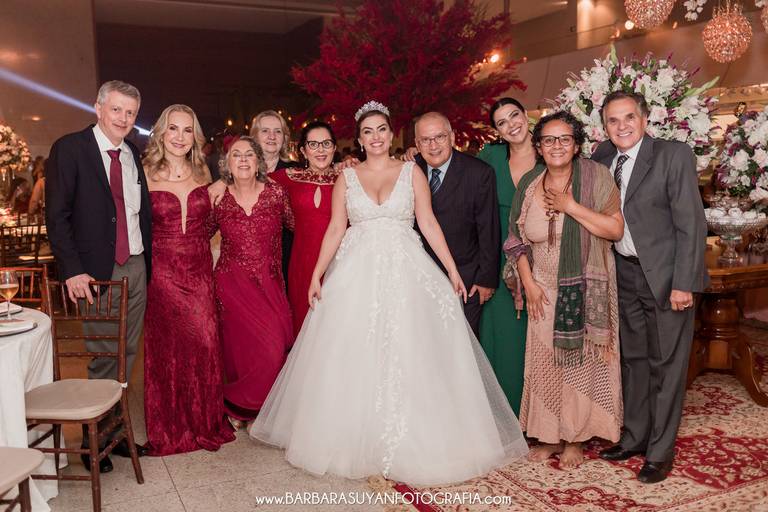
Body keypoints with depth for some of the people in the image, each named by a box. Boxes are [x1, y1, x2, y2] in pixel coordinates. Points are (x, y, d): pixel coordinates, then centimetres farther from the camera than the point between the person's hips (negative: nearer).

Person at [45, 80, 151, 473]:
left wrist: (149, 261, 6)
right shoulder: (70, 148, -5)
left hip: (136, 268, 6)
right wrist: (73, 270, -17)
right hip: (97, 272, -6)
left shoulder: (133, 155, 12)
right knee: (103, 358, 1)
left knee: (128, 354, 11)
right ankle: (93, 439, 19)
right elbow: (57, 216, -10)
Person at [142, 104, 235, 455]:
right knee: (166, 347, 4)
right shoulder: (145, 175, -3)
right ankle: (170, 429, 20)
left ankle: (205, 423, 20)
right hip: (162, 272, -2)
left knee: (205, 344, 1)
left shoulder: (203, 173, 7)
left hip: (199, 272, 2)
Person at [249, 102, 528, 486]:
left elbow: (428, 223, 3)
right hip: (357, 274, 1)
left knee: (408, 355, 0)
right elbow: (335, 229, 5)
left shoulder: (412, 172, 7)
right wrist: (317, 275, -2)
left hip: (405, 273, -1)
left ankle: (411, 443, 14)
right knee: (355, 358, 3)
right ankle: (355, 440, 18)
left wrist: (452, 269, -2)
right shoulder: (347, 177, 9)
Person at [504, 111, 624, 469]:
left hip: (584, 291, -3)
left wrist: (571, 206, -20)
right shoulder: (529, 185, 2)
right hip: (544, 292, 3)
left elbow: (616, 229, -15)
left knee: (579, 362, 6)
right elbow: (516, 240, 6)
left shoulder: (595, 177, -8)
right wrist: (528, 282, -4)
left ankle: (574, 440, 22)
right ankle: (549, 436, 25)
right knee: (543, 364, 8)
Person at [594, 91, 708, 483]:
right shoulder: (602, 158, 5)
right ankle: (634, 437, 30)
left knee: (666, 364, 3)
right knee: (633, 360, 15)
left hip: (666, 276, -5)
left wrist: (683, 284, -17)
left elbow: (691, 224, -13)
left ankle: (660, 452, 16)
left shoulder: (674, 155, -11)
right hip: (625, 275, 5)